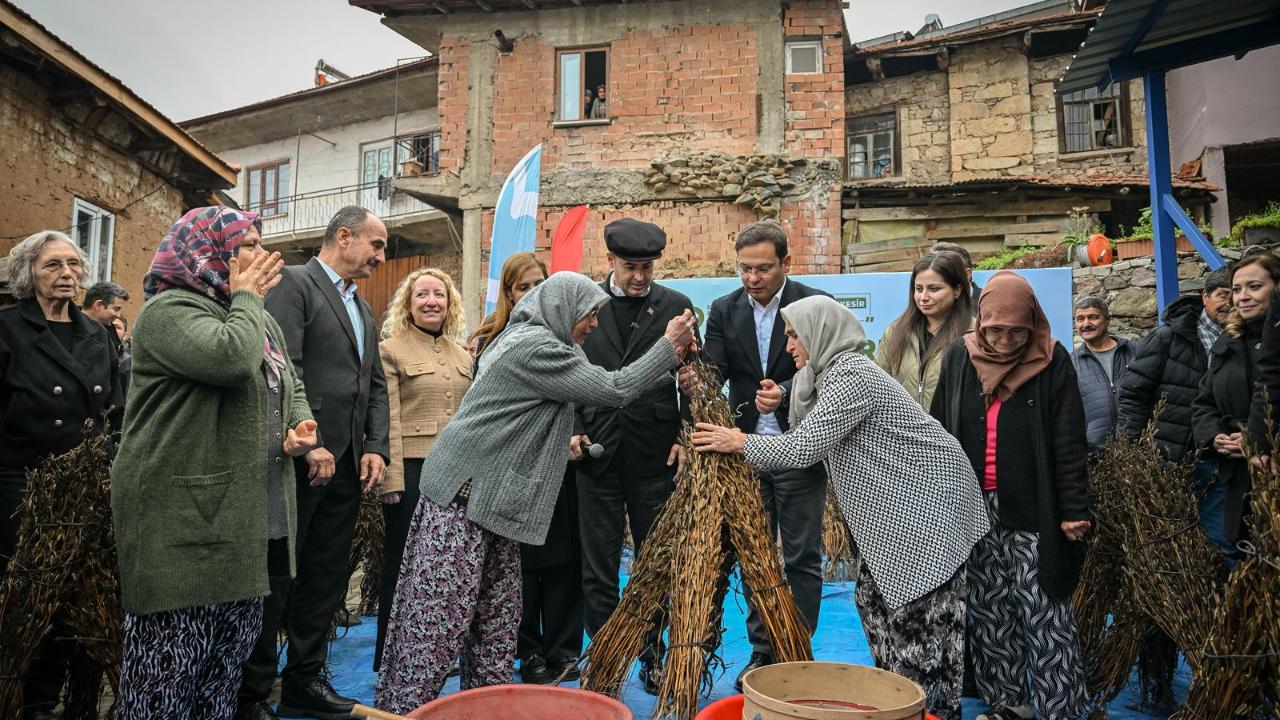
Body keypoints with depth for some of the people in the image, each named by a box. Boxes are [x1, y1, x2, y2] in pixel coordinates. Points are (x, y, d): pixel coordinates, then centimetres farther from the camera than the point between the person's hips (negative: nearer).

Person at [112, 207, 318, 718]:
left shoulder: (260, 319, 17)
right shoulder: (170, 310, -10)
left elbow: (290, 386, 22)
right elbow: (229, 359, -29)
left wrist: (299, 427, 1)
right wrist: (246, 297, -11)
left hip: (246, 516, 8)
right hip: (183, 516, -8)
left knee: (233, 646, 15)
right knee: (172, 656, 0)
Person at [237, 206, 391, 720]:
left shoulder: (363, 308, 20)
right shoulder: (293, 283, -6)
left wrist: (376, 447, 5)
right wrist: (309, 444, -20)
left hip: (347, 465, 8)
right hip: (302, 461, -8)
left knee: (325, 580, 13)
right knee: (276, 578, 2)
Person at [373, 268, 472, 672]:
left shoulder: (462, 355, 14)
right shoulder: (390, 350, -3)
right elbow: (388, 421, -10)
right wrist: (391, 479, -15)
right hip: (412, 470, -5)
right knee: (403, 565, 6)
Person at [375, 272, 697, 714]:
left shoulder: (526, 340, 17)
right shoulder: (535, 347, -15)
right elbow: (614, 390, -16)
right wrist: (669, 346, -7)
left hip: (487, 496, 10)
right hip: (463, 493, -10)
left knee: (497, 617, 11)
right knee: (440, 617, -4)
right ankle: (405, 707, 6)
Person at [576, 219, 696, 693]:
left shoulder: (676, 306, 2)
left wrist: (687, 439, -4)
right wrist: (572, 430, -2)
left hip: (656, 455, 0)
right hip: (597, 453, 1)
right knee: (598, 566, 8)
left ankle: (653, 657, 26)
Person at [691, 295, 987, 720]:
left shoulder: (851, 376, -22)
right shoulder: (833, 373, 10)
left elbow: (803, 448, -25)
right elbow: (810, 440, 10)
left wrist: (739, 443, -14)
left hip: (927, 499, -10)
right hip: (897, 499, 10)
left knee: (919, 611, -4)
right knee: (875, 594, 13)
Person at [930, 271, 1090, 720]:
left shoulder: (1053, 362, -4)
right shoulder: (959, 357, 3)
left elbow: (1069, 443, -5)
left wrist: (1073, 510, -9)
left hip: (1033, 512, -3)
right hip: (974, 508, 4)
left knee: (1043, 612, -1)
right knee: (988, 609, 11)